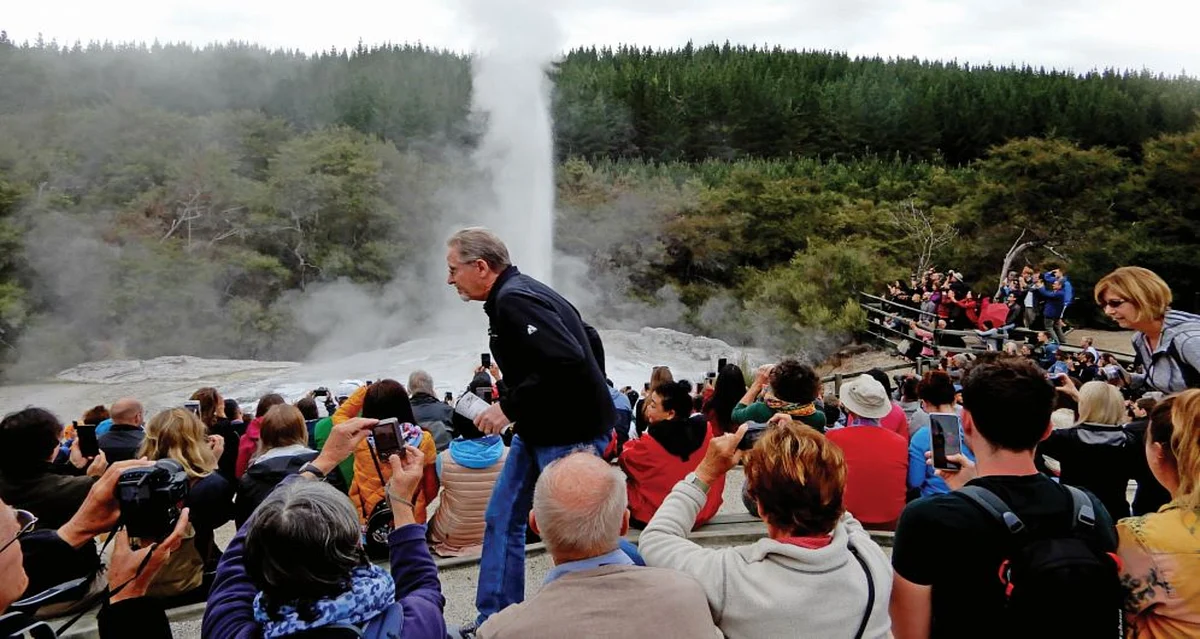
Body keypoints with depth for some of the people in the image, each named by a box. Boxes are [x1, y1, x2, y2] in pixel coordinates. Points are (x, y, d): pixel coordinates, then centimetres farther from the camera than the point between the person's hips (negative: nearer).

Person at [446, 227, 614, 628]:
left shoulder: (513, 301, -19)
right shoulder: (522, 292, 12)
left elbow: (565, 361, -31)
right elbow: (589, 340, 18)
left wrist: (509, 407, -23)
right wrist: (592, 397, 18)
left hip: (570, 434, -11)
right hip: (540, 430, 11)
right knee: (501, 518, 13)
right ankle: (493, 621, 24)